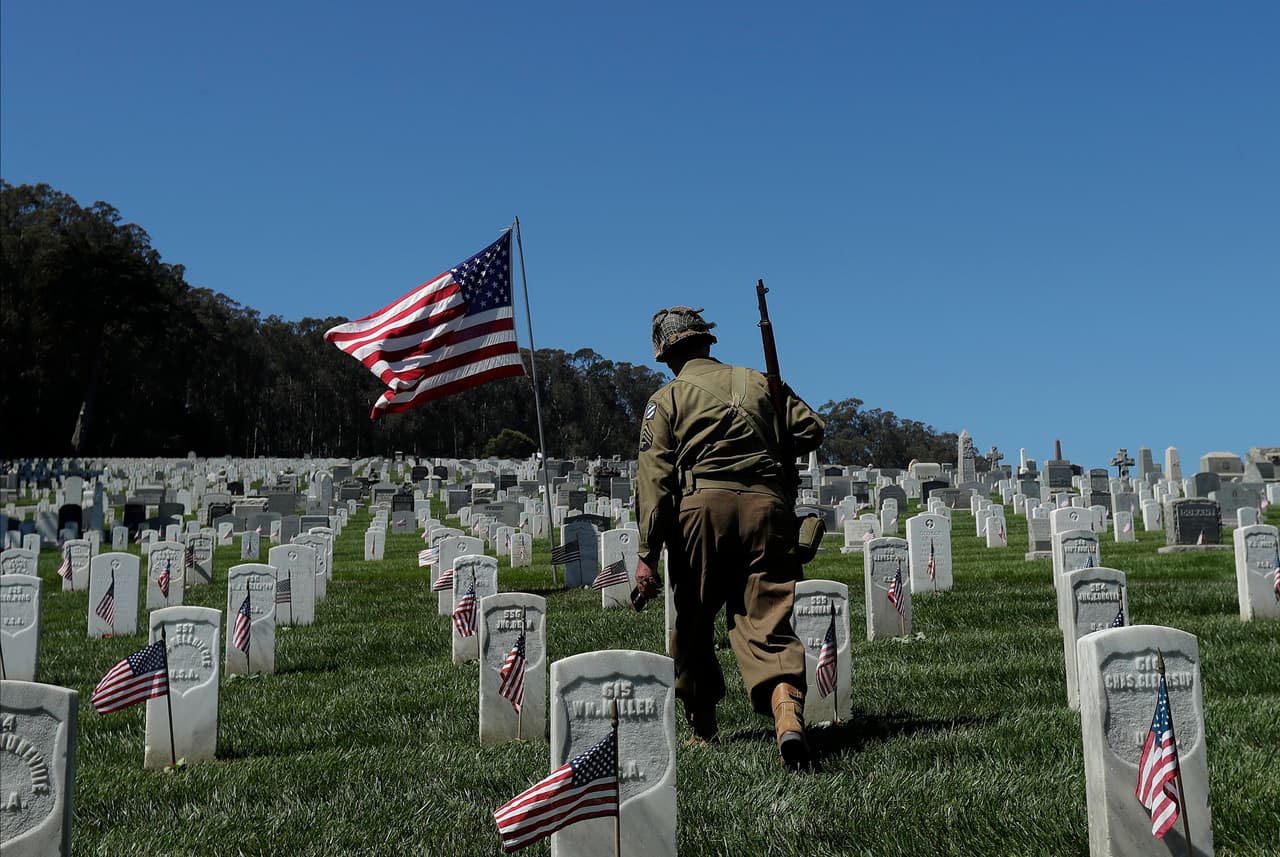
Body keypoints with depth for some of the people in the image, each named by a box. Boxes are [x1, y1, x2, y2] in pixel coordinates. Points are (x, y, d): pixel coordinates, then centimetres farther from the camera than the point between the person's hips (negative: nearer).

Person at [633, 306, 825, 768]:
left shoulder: (667, 399, 9)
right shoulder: (759, 382, 17)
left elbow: (654, 479, -1)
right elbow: (812, 430, 13)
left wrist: (647, 554, -4)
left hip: (701, 506, -2)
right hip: (767, 505, 2)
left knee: (693, 624, 15)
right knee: (766, 620, -2)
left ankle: (703, 726, 26)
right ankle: (787, 704, -28)